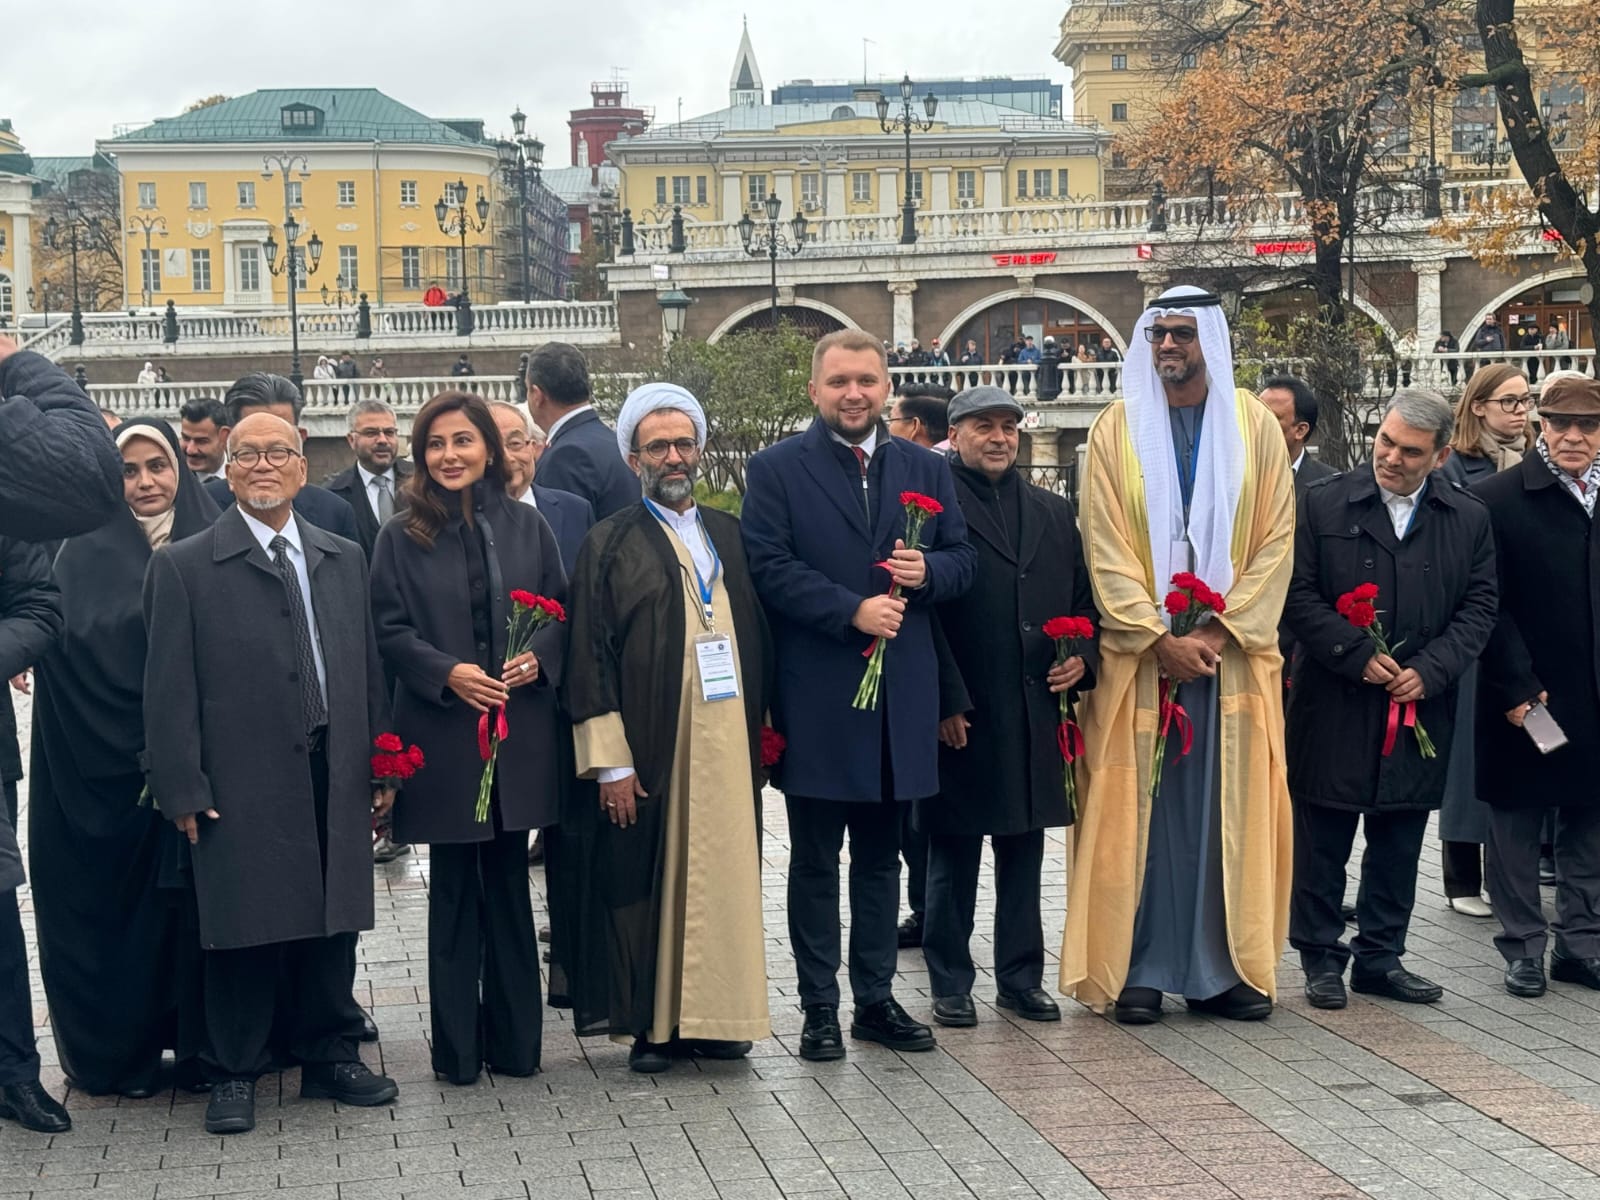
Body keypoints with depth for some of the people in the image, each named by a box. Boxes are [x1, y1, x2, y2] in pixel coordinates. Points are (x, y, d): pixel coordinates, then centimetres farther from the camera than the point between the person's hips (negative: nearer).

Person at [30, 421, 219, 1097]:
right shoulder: (88, 552, 3)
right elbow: (76, 643, -11)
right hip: (110, 760, -2)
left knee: (191, 896, 5)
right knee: (117, 896, 3)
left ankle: (197, 1038, 16)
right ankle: (119, 1051, 13)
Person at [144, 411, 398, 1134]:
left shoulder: (344, 559, 13)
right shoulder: (184, 566, -1)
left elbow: (368, 668, 14)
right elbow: (169, 688, -3)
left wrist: (380, 768, 10)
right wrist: (182, 788, -8)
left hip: (335, 777, 4)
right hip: (242, 786, -4)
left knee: (332, 923, 9)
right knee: (243, 928, 1)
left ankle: (330, 1056, 24)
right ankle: (234, 1075, 14)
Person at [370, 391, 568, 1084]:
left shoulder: (526, 527, 6)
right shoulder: (403, 538, 1)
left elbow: (562, 611, 8)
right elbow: (391, 631, -2)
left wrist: (538, 657, -10)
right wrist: (447, 672, -16)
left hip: (519, 732, 1)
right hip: (442, 734, -1)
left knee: (507, 884, 8)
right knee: (454, 888, 6)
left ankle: (514, 1039, 17)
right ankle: (457, 1047, 13)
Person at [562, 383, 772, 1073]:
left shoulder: (729, 535, 13)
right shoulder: (610, 544, 1)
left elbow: (757, 637, 15)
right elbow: (590, 659, -4)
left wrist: (762, 730, 7)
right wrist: (611, 762, -10)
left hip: (729, 745, 4)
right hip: (652, 750, -4)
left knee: (725, 876, 5)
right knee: (650, 881, 1)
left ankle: (712, 1015, 15)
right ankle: (653, 1025, 10)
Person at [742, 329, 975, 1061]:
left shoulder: (925, 470, 11)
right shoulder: (776, 471, -1)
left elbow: (962, 560, 12)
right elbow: (769, 567, -10)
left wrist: (927, 571, -10)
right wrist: (852, 610, -19)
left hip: (900, 696, 4)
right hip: (816, 697, -4)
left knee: (881, 857, 12)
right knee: (815, 860, 4)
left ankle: (876, 999, 21)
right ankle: (819, 1008, 12)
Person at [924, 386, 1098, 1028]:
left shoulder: (1055, 512, 14)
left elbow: (1082, 597, 19)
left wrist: (1083, 656, 0)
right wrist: (946, 702, -13)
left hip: (1037, 709, 5)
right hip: (962, 714, -5)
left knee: (1024, 853, 12)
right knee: (954, 855, 4)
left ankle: (1021, 978, 21)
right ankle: (950, 984, 13)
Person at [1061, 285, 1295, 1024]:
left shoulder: (1255, 426, 4)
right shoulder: (1116, 429, 2)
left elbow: (1276, 541, -1)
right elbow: (1105, 549, -4)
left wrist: (1222, 630, -11)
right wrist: (1162, 639, -13)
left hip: (1232, 652, 1)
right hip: (1141, 652, -1)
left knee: (1229, 810, 3)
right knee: (1140, 810, 0)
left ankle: (1225, 967, 10)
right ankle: (1138, 969, 4)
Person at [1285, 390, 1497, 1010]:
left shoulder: (1469, 519, 5)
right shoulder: (1323, 504, -2)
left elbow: (1478, 608, 4)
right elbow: (1299, 594, -4)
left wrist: (1428, 671, -10)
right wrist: (1358, 656, -13)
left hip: (1419, 707, 2)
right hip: (1334, 707, -2)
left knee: (1399, 843, 10)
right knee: (1322, 840, 5)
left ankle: (1381, 957, 22)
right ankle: (1321, 957, 16)